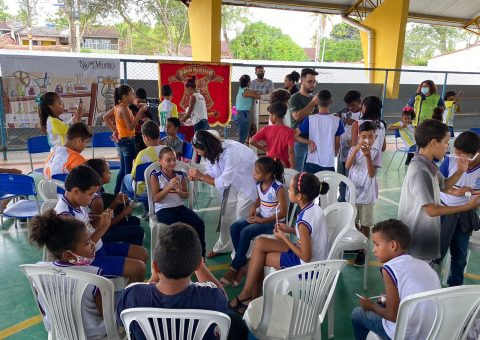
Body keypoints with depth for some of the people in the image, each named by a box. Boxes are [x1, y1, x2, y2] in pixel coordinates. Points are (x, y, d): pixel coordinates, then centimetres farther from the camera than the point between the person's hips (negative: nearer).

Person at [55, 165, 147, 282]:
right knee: (138, 268, -15)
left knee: (142, 253, 12)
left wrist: (100, 219, -8)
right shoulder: (65, 215, -27)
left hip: (99, 247, 9)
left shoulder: (78, 202, -1)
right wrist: (102, 229, -23)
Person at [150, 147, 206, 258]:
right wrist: (169, 187, -18)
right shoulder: (156, 176, -3)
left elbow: (186, 195, 11)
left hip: (180, 207, 4)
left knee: (199, 223, -16)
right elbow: (155, 198, -8)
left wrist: (179, 191, -12)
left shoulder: (180, 175, 8)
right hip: (163, 209, -4)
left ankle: (200, 254, -2)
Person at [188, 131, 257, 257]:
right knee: (226, 214, 10)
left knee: (242, 219, -5)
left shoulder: (230, 153, -37)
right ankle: (223, 246, 26)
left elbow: (223, 182, -30)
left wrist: (201, 177, -25)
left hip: (247, 181, -7)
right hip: (232, 181, 8)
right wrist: (197, 177, -20)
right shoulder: (213, 151, -13)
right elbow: (212, 173, -2)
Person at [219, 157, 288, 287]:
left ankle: (234, 267, -8)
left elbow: (283, 213, -20)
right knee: (234, 228, -13)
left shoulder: (278, 188, -22)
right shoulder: (259, 184, -1)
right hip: (260, 216, 8)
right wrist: (254, 207, -1)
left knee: (245, 232, -25)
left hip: (274, 221, -8)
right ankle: (242, 263, -5)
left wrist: (262, 221, -20)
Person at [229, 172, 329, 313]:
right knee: (259, 243, 5)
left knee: (259, 257, -2)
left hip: (307, 266, -9)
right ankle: (253, 296, 12)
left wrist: (284, 238, -14)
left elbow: (306, 257, -24)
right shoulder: (316, 208, -4)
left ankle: (246, 295, 19)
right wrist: (290, 229, 3)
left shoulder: (303, 221, -29)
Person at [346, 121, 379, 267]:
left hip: (367, 194, -2)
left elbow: (372, 174, -16)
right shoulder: (354, 149, -1)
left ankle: (362, 251, 17)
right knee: (353, 222, 16)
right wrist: (356, 150, -30)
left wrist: (368, 156, -29)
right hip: (353, 191, 2)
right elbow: (347, 166, -18)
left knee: (365, 224, 6)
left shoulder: (375, 152, -7)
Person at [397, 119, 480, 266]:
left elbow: (444, 186, 21)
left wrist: (460, 171, 2)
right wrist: (468, 206, -19)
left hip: (426, 236, 10)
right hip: (417, 242, -10)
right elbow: (432, 210, -25)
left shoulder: (429, 165, 3)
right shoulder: (420, 171, -27)